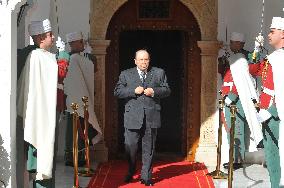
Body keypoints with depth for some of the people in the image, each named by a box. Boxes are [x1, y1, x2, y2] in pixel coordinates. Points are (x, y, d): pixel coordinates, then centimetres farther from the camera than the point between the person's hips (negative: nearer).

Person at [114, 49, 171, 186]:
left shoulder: (159, 73, 11)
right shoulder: (126, 74, 8)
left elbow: (167, 91, 8)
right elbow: (117, 92, 1)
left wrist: (154, 92, -10)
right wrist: (134, 91, -11)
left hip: (152, 117, 1)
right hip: (133, 117, -1)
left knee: (149, 148, 5)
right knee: (130, 147, 2)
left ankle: (146, 176, 15)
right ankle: (130, 173, 26)